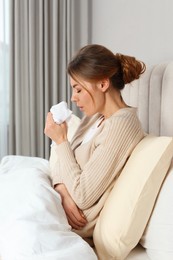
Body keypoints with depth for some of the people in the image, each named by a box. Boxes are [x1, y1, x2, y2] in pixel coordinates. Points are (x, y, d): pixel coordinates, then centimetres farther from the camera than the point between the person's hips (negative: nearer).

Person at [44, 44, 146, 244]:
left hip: (77, 224, -8)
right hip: (63, 204, 8)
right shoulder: (95, 115, 4)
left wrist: (60, 140, -18)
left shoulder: (120, 127, -25)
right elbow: (64, 163, 6)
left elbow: (82, 196, -24)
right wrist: (63, 190, -16)